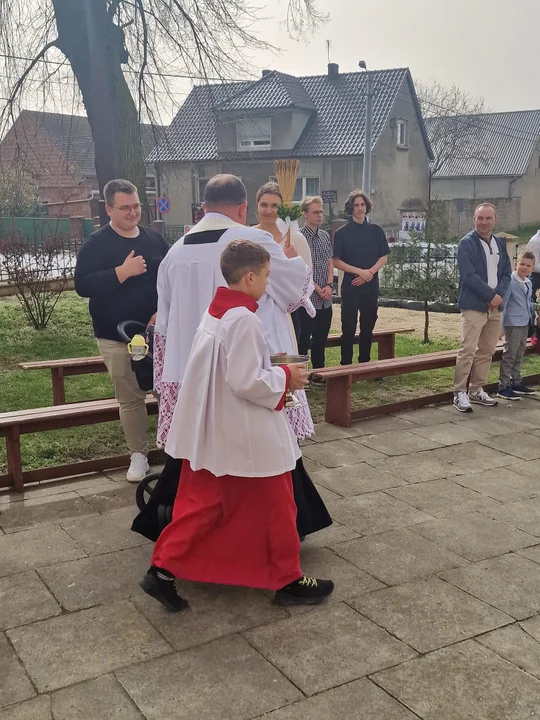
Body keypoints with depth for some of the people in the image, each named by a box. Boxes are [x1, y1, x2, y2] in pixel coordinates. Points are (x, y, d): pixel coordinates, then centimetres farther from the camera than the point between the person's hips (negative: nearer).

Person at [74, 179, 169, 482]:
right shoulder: (96, 244, -3)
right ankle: (139, 455, 18)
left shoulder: (155, 239, 8)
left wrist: (163, 311, -7)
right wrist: (122, 272, -22)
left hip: (158, 331, 2)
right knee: (130, 398, 5)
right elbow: (83, 285, -14)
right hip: (117, 337, -2)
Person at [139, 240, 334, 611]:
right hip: (246, 438, -8)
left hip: (210, 434, 9)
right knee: (275, 507, 8)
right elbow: (246, 383, -25)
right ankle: (288, 580, 23)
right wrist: (285, 376, -11)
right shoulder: (243, 320, -22)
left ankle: (164, 570, 15)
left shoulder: (214, 313, 6)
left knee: (201, 504, 15)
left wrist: (269, 368, 12)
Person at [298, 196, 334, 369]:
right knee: (304, 338, -1)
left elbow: (330, 262, 12)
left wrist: (329, 285, -4)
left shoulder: (325, 236, 12)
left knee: (321, 338, 13)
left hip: (325, 298, 6)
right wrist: (317, 289, -13)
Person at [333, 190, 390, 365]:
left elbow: (383, 258, 7)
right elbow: (336, 261, -5)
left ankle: (365, 362, 19)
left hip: (371, 285, 3)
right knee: (348, 327, -2)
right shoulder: (342, 233, -1)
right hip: (350, 285, -3)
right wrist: (360, 271, -13)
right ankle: (346, 364, 5)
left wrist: (369, 273, -10)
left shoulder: (376, 231, 7)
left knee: (368, 326, 9)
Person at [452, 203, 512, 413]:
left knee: (487, 351, 11)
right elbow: (468, 276, -16)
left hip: (496, 305, 7)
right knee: (467, 350, -8)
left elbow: (506, 272, 11)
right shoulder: (466, 243, -8)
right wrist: (490, 295, -16)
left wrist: (499, 294, -7)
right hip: (474, 305, -7)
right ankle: (460, 393, -2)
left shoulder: (500, 243, 13)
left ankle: (477, 390, 20)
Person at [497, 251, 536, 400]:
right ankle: (503, 387, 2)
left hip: (525, 324, 8)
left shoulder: (529, 283, 12)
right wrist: (499, 325, -19)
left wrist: (534, 307, 4)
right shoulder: (510, 281, -15)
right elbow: (502, 304, -17)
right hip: (513, 323, -8)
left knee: (519, 355, 16)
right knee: (509, 355, -4)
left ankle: (516, 382, 27)